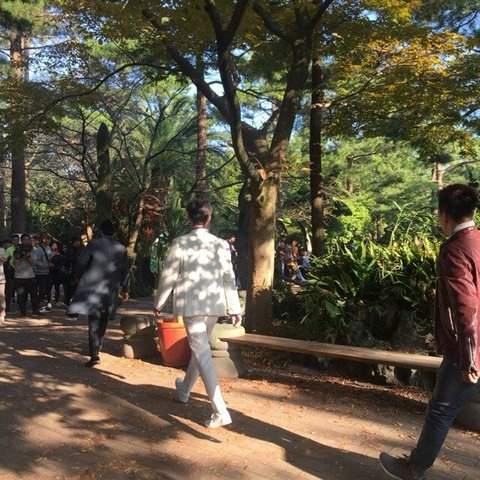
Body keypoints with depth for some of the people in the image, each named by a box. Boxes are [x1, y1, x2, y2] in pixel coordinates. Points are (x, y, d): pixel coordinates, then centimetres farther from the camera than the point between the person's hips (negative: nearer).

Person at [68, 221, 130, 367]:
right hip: (110, 290, 3)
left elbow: (81, 262, -2)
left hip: (92, 288, -3)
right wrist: (125, 289, 19)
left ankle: (94, 355, -13)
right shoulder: (121, 249, 5)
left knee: (94, 321, -5)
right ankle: (97, 348, 32)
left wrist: (79, 277, 17)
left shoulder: (93, 244, -4)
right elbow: (125, 271, 9)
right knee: (103, 321, 18)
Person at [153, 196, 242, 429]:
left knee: (203, 354, -3)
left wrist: (158, 304, 9)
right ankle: (184, 390, 44)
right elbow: (229, 279, 0)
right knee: (200, 348, 22)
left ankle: (220, 412, -8)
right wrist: (235, 309, 7)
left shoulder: (180, 243, -9)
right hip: (214, 305, 5)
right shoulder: (222, 244, -1)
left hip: (191, 305, -4)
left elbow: (168, 277, -4)